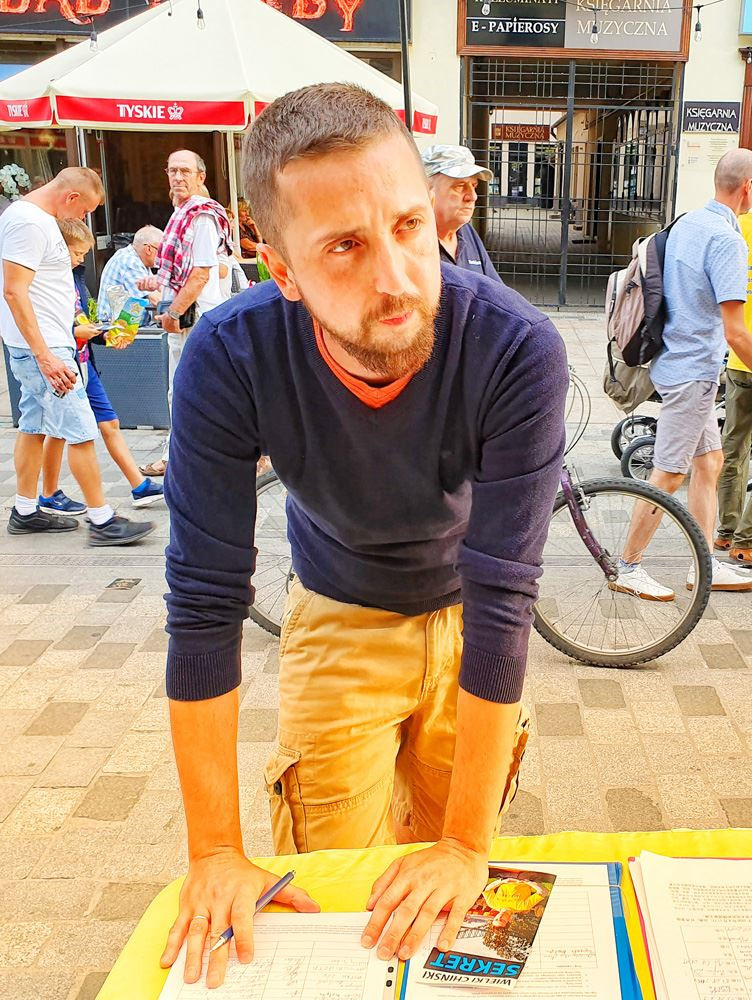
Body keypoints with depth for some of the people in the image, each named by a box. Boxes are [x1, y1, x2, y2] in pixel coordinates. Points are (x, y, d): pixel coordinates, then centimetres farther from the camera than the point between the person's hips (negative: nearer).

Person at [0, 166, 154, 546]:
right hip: (41, 348, -11)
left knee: (34, 426, 15)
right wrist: (45, 356, -26)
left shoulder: (39, 217, 15)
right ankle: (102, 521, -4)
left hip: (45, 346, 11)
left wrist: (71, 328, 24)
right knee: (81, 432, -9)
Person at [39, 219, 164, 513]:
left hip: (83, 362, 8)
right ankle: (49, 496, 21)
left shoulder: (75, 276, 12)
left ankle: (140, 486, 13)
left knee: (109, 423, 9)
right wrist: (73, 331, -23)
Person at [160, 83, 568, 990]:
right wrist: (216, 853, -20)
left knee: (446, 900, 14)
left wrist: (467, 847, -26)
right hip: (337, 619, 0)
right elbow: (205, 601, -25)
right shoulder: (228, 359, -30)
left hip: (463, 614, 0)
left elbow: (502, 600, -30)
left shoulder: (517, 350, -33)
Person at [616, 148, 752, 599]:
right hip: (694, 370, -10)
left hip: (679, 362, 10)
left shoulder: (686, 223, 8)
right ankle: (628, 568, 9)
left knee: (710, 462, 16)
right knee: (668, 475, -1)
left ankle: (706, 564, 24)